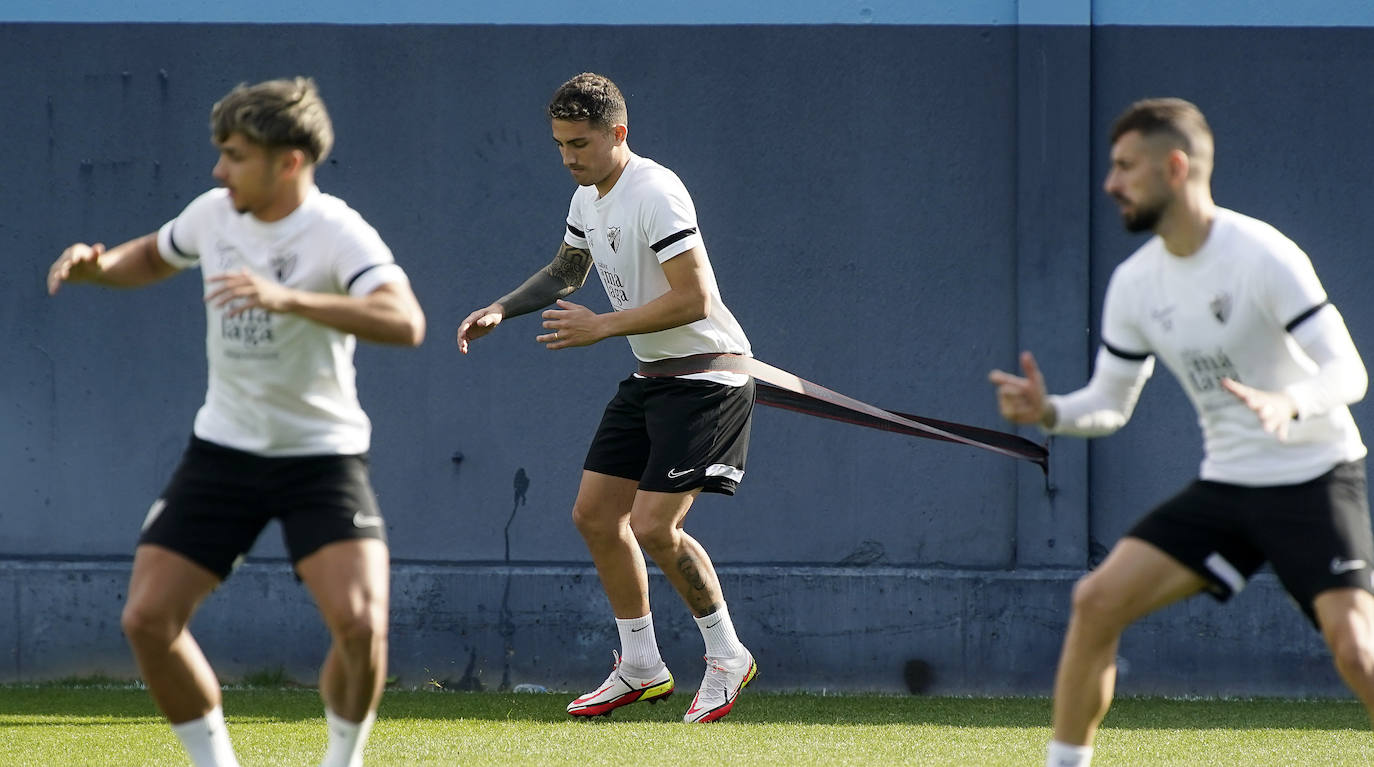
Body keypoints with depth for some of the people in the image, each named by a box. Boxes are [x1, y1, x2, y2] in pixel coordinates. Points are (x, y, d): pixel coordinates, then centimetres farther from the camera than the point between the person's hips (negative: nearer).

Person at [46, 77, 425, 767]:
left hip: (321, 454, -5)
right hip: (223, 451, 5)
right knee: (147, 620, -6)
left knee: (359, 624, -22)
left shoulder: (337, 233, -18)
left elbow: (404, 323, -36)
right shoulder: (214, 214, 0)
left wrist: (286, 298, -45)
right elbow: (153, 258, 23)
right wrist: (93, 264, 0)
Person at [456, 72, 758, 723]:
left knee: (653, 527, -15)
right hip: (649, 377, 10)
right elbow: (566, 270, 28)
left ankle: (726, 655, 4)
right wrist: (499, 310, 13)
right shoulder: (588, 198, 7)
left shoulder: (655, 194, -22)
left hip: (706, 375, -10)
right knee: (595, 513, 7)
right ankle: (641, 668, 18)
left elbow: (694, 299, -28)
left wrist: (601, 326, -22)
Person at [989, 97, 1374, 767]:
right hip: (1224, 485, 6)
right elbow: (1110, 403, 11)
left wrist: (1289, 403, -41)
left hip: (1313, 479, -6)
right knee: (1097, 600, -7)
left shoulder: (1261, 255, -18)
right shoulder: (1134, 283, 2)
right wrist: (1049, 412, -11)